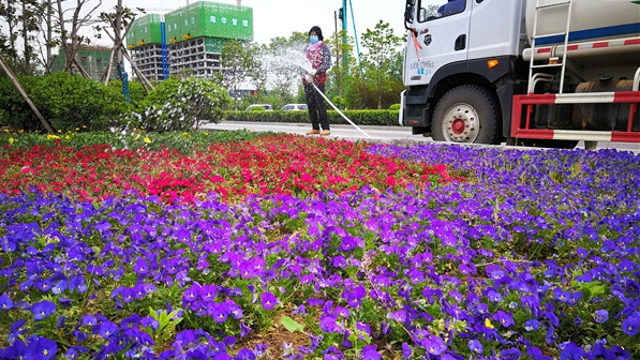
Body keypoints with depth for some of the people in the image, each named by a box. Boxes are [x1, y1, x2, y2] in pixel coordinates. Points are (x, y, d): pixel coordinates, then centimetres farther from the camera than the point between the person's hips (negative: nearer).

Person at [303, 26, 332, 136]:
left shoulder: (323, 47, 1)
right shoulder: (308, 48, 18)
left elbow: (327, 64, -7)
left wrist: (316, 71, -23)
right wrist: (306, 74, -4)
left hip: (318, 79, -6)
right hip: (307, 80, 6)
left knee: (319, 104, -13)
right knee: (310, 104, 4)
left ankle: (326, 129, -12)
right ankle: (315, 128, 10)